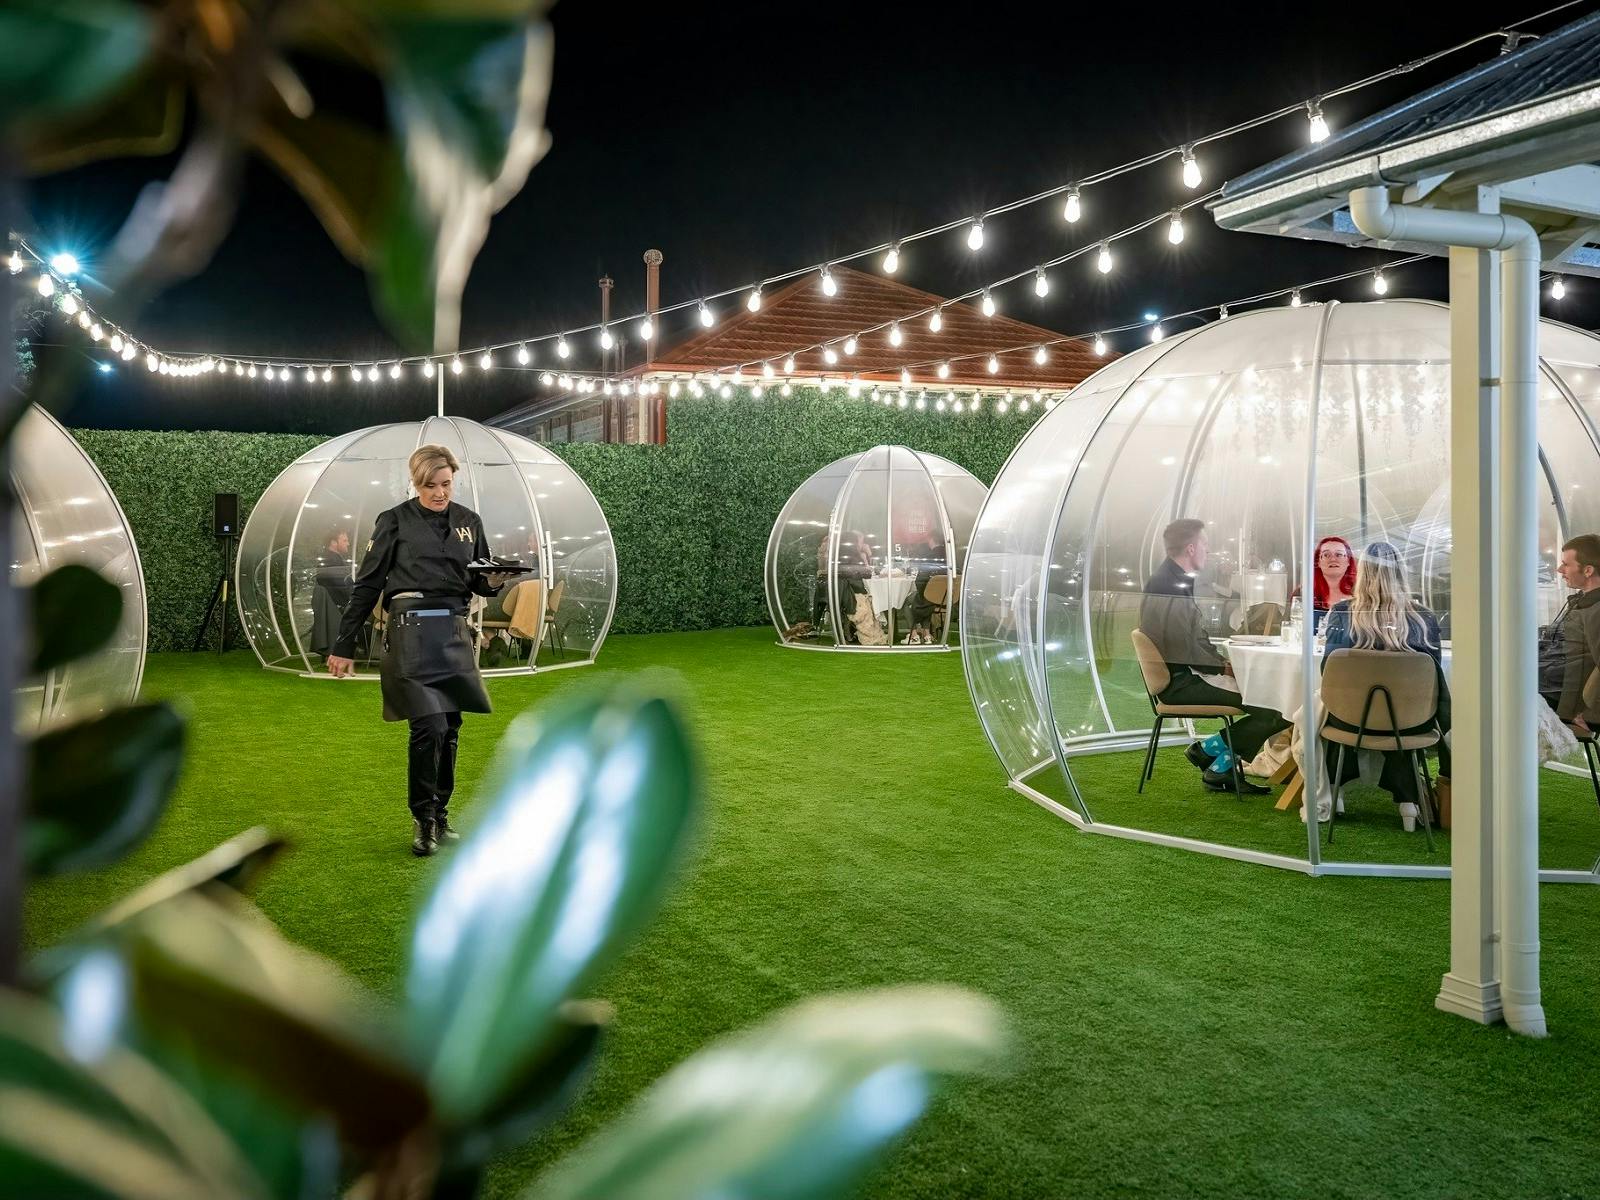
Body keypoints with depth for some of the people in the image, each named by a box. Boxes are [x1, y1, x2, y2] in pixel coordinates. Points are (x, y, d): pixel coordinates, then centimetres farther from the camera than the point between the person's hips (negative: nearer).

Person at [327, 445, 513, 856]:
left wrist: (494, 581, -6)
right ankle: (422, 820, 2)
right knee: (429, 725, -14)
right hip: (411, 632, -5)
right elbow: (366, 585, 1)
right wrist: (344, 646, 0)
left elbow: (479, 583, 19)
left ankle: (440, 816, 22)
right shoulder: (395, 521, -1)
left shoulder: (469, 522, 12)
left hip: (455, 633, 5)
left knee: (450, 730, 8)